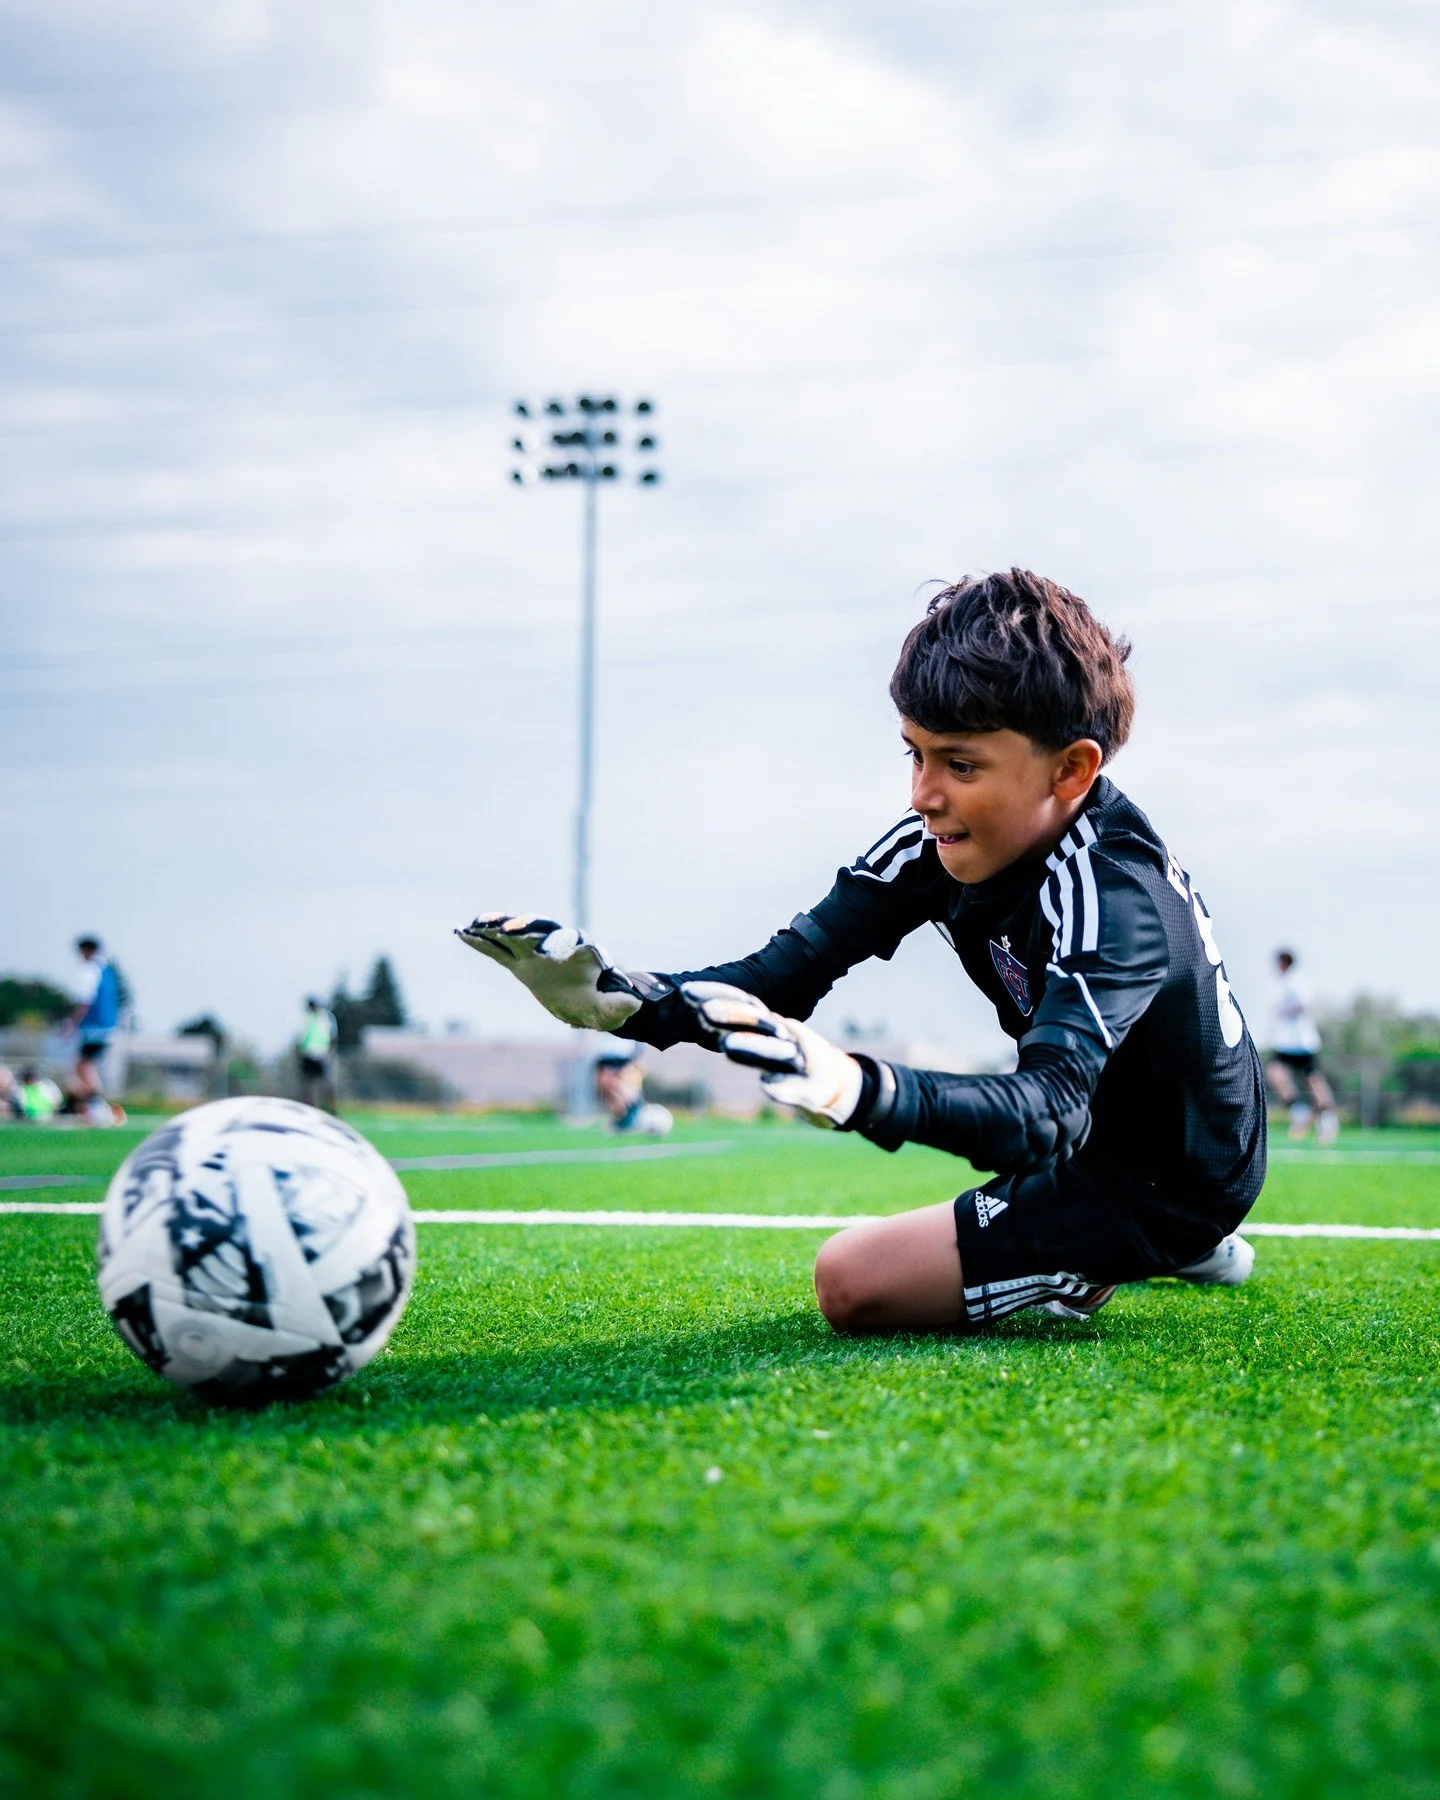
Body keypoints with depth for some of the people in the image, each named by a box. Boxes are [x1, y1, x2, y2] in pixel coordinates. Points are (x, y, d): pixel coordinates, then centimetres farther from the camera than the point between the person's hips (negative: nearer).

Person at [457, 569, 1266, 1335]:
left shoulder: (1114, 898, -32)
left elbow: (1047, 1113, -45)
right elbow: (793, 968, -13)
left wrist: (863, 1092, -64)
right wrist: (625, 998, -31)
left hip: (1166, 1184, -8)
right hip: (1096, 1122, 8)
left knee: (854, 1283, -18)